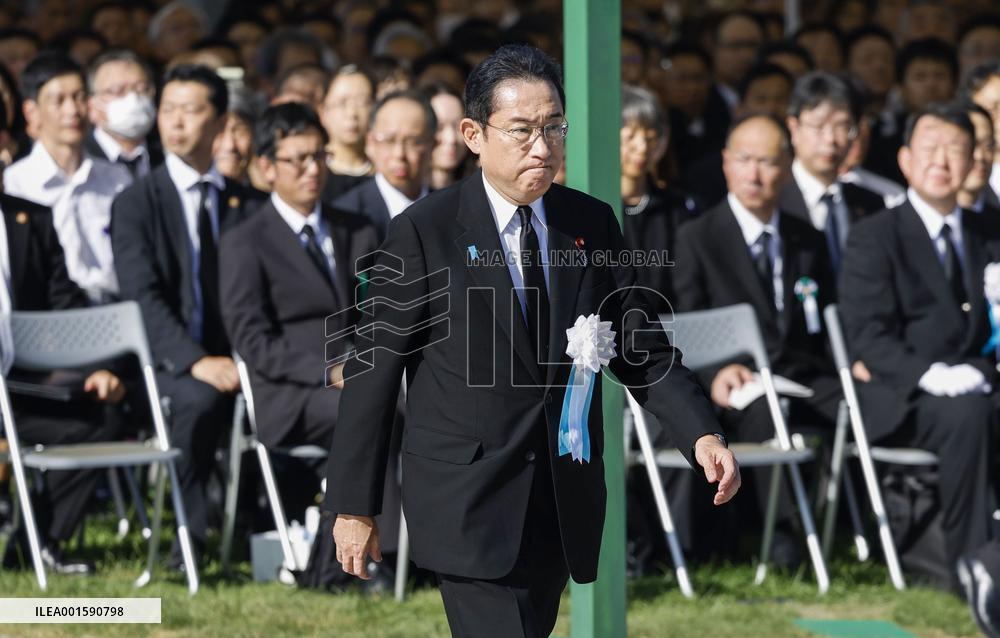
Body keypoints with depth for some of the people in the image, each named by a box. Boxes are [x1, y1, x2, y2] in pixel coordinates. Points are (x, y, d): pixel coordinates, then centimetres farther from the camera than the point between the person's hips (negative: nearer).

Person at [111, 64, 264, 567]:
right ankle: (190, 538, -26)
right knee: (199, 399, -36)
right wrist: (195, 361, -23)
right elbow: (144, 299, -9)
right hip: (167, 363, -3)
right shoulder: (136, 204, 4)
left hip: (236, 358, 3)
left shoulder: (245, 204, 15)